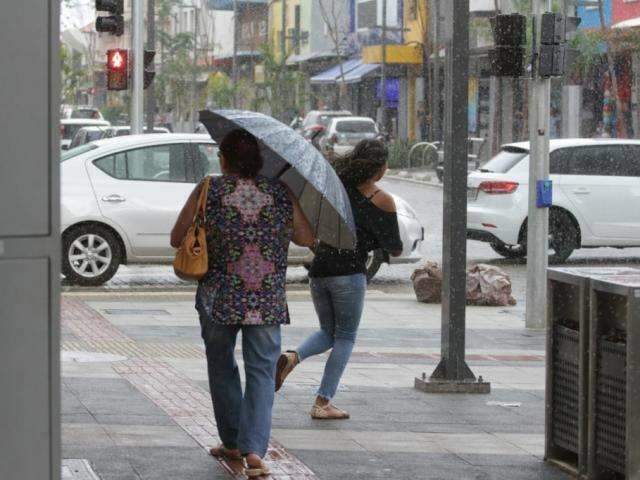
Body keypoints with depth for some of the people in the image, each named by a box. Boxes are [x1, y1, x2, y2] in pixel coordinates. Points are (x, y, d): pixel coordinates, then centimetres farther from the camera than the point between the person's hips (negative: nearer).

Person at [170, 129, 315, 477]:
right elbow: (308, 239, 6)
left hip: (218, 300, 0)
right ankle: (254, 450, -13)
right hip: (267, 303, 0)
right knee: (261, 373, 2)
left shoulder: (209, 190, -4)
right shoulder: (281, 193, -1)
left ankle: (232, 443, 26)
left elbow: (177, 239, 1)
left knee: (222, 368, 18)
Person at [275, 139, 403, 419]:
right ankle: (323, 402, 2)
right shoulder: (382, 200, -3)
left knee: (328, 332, 21)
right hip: (349, 273, -5)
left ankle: (293, 357, -8)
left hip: (318, 270, 5)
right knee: (345, 338, 8)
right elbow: (395, 249, 2)